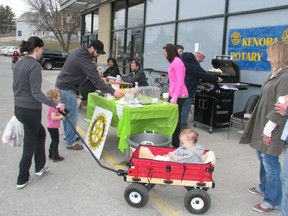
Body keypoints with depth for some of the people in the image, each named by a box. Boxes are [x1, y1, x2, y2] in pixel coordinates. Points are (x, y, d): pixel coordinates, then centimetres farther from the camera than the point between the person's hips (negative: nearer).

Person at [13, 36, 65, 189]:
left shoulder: (18, 63, 9)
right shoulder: (34, 65, -18)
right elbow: (36, 93, -23)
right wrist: (54, 105, -27)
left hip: (19, 108, 9)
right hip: (30, 110, -9)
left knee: (41, 133, 25)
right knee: (30, 144, 5)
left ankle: (39, 167, 32)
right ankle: (22, 179, 17)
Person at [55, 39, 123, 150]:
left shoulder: (78, 51, 5)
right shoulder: (84, 59, -24)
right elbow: (96, 80, -29)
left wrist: (98, 75, 8)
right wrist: (112, 91, -29)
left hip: (62, 85, 10)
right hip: (67, 89, -10)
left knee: (67, 113, 20)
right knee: (72, 116, -3)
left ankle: (68, 135, 33)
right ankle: (71, 142, 6)